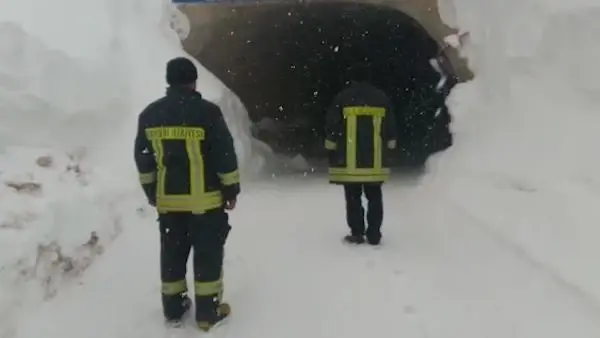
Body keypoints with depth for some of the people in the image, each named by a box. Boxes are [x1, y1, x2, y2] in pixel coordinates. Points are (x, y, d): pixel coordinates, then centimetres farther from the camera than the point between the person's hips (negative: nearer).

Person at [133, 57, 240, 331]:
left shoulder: (149, 114, 3)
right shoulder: (207, 112, -12)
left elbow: (143, 159, 9)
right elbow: (225, 155, -10)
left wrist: (151, 192, 19)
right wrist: (231, 190, 0)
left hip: (167, 200, 4)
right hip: (205, 200, -4)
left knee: (172, 254, 15)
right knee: (207, 254, 6)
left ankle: (173, 309, 25)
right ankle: (208, 312, 14)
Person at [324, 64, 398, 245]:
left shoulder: (342, 98, -2)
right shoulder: (382, 98, 7)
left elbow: (332, 127, -1)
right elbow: (390, 129, 11)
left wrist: (332, 153, 7)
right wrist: (388, 151, 20)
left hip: (349, 160, -2)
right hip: (375, 161, 2)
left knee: (353, 198, 5)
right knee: (374, 197, 9)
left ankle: (357, 233, 7)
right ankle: (374, 235, 11)